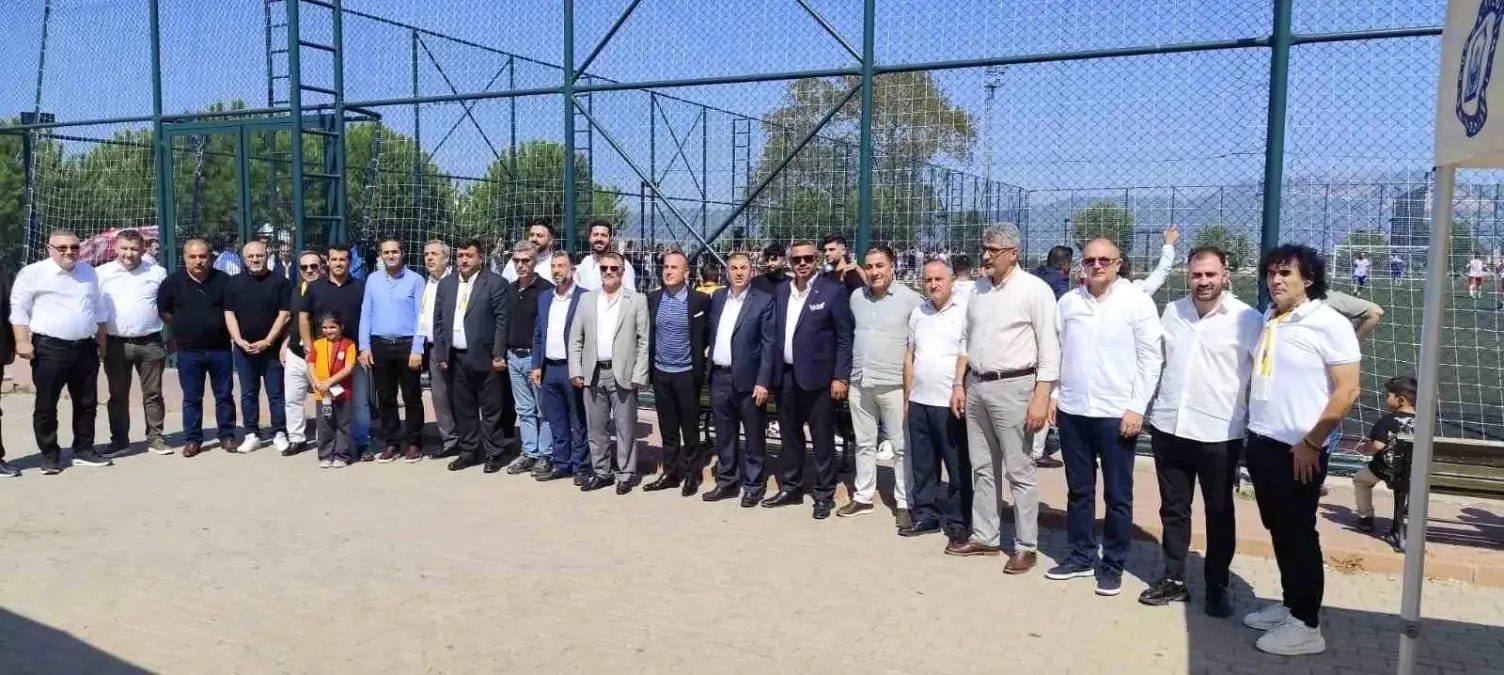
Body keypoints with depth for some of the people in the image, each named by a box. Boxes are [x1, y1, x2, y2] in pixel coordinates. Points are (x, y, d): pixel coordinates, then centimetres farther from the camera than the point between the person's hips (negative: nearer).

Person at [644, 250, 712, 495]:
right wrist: (648, 368, 7)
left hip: (686, 374, -4)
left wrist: (699, 369, -3)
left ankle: (691, 475, 17)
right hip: (660, 373, 4)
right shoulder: (652, 298, 4)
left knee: (690, 428, 6)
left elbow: (706, 336, -2)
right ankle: (670, 472, 22)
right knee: (667, 428, 12)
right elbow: (648, 334, 10)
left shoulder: (700, 300, -8)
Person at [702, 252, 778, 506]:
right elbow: (712, 335, 13)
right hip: (719, 377, 5)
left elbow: (769, 345, -10)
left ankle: (753, 486, 16)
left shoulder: (764, 301, -6)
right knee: (724, 435, 14)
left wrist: (763, 382, -15)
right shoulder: (717, 297, 10)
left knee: (754, 436, 5)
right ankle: (727, 482, 26)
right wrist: (709, 369, 6)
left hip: (748, 379, -5)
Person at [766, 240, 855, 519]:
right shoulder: (781, 291, 9)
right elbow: (776, 333, 12)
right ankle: (790, 488, 28)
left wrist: (841, 377, -12)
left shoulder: (833, 291, -8)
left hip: (817, 376, -5)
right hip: (786, 375, 5)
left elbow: (845, 337, -8)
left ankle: (824, 494, 15)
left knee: (822, 439, 4)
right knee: (790, 435, 15)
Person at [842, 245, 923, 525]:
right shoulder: (856, 297, 7)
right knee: (864, 443, 15)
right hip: (860, 383, 5)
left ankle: (904, 503, 11)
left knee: (902, 446, 2)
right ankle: (862, 497, 26)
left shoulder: (910, 298, -8)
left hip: (894, 384, -5)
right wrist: (848, 372, 14)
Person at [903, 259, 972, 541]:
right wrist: (907, 396, 14)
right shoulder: (918, 313, 12)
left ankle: (958, 523, 14)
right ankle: (925, 515, 25)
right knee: (922, 466, 14)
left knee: (958, 468, 4)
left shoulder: (966, 309, -7)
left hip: (951, 403, -6)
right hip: (919, 402, 6)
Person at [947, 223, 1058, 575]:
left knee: (1019, 471, 0)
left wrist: (1040, 398, -17)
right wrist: (959, 384, 11)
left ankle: (1026, 546, 10)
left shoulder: (1034, 289, -9)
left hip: (1012, 387, -7)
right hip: (976, 385, 7)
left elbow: (1050, 350, -12)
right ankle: (984, 536, 24)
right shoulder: (978, 290, 11)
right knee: (982, 467, 13)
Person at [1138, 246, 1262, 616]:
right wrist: (1151, 406, 14)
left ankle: (1217, 588, 24)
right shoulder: (1172, 311, 7)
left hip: (1219, 433, -4)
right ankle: (1173, 579, 26)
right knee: (1173, 509, 14)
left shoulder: (1247, 319, -8)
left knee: (1219, 515, 10)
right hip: (1169, 427, 4)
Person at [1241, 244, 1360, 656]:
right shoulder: (1267, 321, 9)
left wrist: (1311, 443, -15)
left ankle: (1307, 625, 14)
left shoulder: (1329, 324, -11)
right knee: (1279, 531, 16)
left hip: (1298, 450, -7)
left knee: (1299, 534, 2)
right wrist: (1254, 430, 13)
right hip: (1261, 443, 7)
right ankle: (1290, 605, 30)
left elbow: (1347, 391, -14)